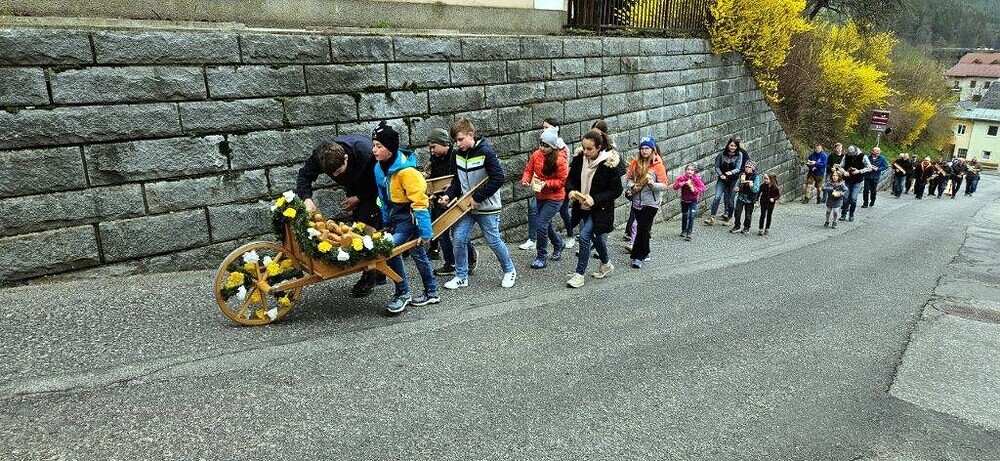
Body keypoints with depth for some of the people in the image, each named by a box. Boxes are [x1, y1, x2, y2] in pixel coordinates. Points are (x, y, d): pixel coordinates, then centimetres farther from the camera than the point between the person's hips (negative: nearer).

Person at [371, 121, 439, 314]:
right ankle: (432, 293, 27)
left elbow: (419, 201, -25)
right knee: (417, 254, 14)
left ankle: (402, 294, -1)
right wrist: (386, 222, 16)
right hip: (396, 214, 8)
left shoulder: (406, 171, -25)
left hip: (411, 215, -8)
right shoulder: (380, 168, 1)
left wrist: (425, 232, -25)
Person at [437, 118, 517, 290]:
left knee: (493, 240, 5)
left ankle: (509, 271, 28)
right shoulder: (459, 154, 4)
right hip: (466, 206, 6)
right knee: (459, 239, 0)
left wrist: (477, 197, -19)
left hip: (486, 207, -6)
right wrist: (449, 195, -4)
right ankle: (461, 276, 15)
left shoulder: (486, 152, -17)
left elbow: (498, 179, -21)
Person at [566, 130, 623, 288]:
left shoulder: (610, 164, -20)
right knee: (595, 236, 21)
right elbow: (571, 178, 6)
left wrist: (595, 199, -25)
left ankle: (579, 274, -3)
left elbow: (616, 190, -15)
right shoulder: (580, 159, -6)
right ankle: (606, 264, 45)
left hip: (600, 209, -6)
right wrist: (571, 190, -16)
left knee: (584, 236, -15)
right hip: (583, 207, 6)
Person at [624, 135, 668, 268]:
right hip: (637, 201, 5)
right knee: (642, 227, 15)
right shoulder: (635, 163, 3)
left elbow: (664, 185, -9)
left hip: (651, 202, -5)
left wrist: (652, 184, -27)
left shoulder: (658, 165, -9)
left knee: (643, 228, -9)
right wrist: (632, 186, -10)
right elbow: (629, 178, 10)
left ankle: (638, 256, -3)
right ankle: (645, 252, 32)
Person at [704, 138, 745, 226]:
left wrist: (731, 172, -30)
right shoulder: (722, 154, -2)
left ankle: (727, 218, 19)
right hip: (722, 179, 1)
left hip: (733, 180, 0)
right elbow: (717, 166, 3)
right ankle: (712, 217, -9)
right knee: (717, 197, -12)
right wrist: (721, 175, -13)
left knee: (730, 200, 3)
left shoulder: (739, 155, -5)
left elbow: (738, 168, -10)